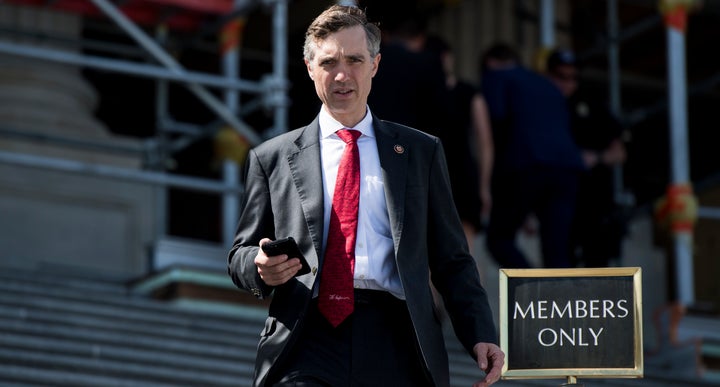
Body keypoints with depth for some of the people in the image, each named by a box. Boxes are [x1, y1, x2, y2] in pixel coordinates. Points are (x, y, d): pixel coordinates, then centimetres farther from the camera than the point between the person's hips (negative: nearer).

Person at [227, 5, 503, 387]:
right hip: (306, 346, -1)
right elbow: (240, 256, 16)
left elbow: (451, 259, 14)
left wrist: (481, 337, 2)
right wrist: (261, 267, -9)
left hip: (397, 347, 1)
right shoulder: (271, 158, 15)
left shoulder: (420, 152, 16)